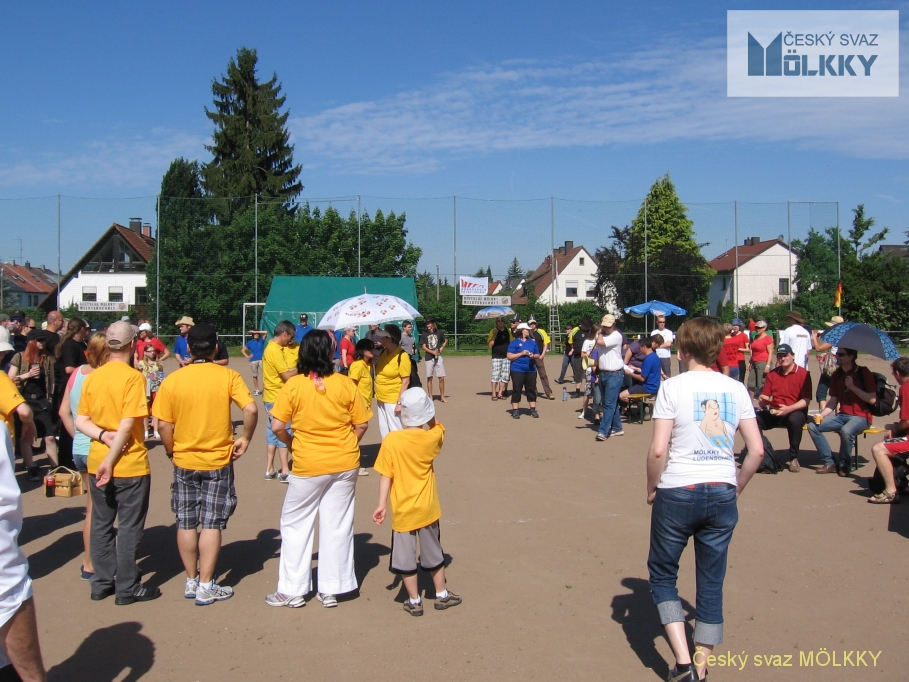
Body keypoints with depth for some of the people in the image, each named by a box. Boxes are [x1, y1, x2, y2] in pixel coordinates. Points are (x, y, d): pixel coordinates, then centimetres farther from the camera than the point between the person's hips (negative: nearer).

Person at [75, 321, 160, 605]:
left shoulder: (92, 377, 4)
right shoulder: (132, 377, -15)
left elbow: (81, 420, 3)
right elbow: (127, 424, -20)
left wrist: (102, 435, -11)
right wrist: (111, 461, -16)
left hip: (97, 462, 6)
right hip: (129, 465, -6)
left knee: (101, 523, 15)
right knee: (129, 527, 4)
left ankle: (102, 582, 24)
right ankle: (127, 587, 11)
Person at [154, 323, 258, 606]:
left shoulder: (172, 380, -5)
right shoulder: (228, 376, -8)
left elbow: (164, 425, -6)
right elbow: (251, 409, -19)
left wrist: (172, 452, 9)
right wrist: (246, 438, -4)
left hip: (184, 461, 2)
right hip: (218, 461, -1)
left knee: (186, 523, 13)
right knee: (212, 524, 5)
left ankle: (191, 581, 24)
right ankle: (206, 587, 8)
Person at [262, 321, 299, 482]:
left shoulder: (276, 348, 10)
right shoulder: (274, 350, -19)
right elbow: (288, 375, -21)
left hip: (273, 397, 9)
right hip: (277, 398, -9)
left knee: (274, 433, 12)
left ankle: (270, 470, 17)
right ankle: (285, 472, 1)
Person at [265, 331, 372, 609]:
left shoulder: (293, 385, -10)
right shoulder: (345, 384, -5)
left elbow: (277, 426, -11)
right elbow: (361, 424, -1)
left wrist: (291, 443, 8)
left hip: (308, 465, -2)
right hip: (345, 464, 2)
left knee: (295, 523, 14)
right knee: (337, 525, 11)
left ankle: (292, 590, 18)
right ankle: (330, 590, 18)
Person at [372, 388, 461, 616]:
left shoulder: (391, 441, -16)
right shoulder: (433, 437, -10)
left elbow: (386, 476, -13)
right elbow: (436, 426, 16)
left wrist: (382, 504, -6)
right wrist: (426, 414, 6)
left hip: (402, 510, -2)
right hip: (427, 507, 3)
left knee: (405, 555, 10)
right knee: (433, 552, 19)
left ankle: (414, 602, 18)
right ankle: (441, 595, 31)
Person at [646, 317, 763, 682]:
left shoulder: (673, 387, -9)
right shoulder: (736, 389, 3)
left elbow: (658, 450, -14)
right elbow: (757, 450, 2)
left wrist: (652, 488, 1)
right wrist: (737, 487, 14)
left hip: (677, 492, -4)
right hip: (722, 494, 4)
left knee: (662, 574, 14)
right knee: (712, 584, 14)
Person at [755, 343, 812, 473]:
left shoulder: (803, 374, -2)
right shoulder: (772, 374, 13)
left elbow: (806, 400, -9)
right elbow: (765, 395, 11)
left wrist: (789, 409, -25)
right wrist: (763, 399, -15)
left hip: (795, 411, -4)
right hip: (774, 413, 4)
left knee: (795, 420, -39)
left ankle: (793, 458, -18)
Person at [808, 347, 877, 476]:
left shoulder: (863, 372, -9)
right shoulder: (836, 375, 9)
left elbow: (872, 399, -15)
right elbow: (833, 400, 10)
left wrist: (852, 387, -20)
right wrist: (822, 415, -6)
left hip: (861, 416, -6)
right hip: (842, 415, 6)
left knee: (846, 430, -37)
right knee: (813, 426, -11)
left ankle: (844, 465, -11)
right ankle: (830, 463, -4)